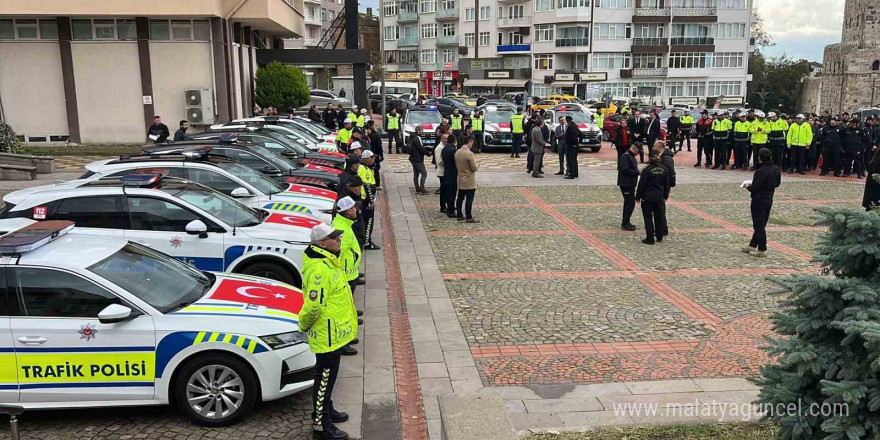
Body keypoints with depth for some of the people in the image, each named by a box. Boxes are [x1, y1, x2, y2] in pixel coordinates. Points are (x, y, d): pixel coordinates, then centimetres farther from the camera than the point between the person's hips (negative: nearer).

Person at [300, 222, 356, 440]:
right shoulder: (319, 269, -28)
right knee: (324, 378, 3)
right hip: (327, 336, -10)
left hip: (335, 333, 10)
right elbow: (313, 306, -28)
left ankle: (326, 410, 41)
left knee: (328, 376, 24)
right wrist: (304, 326, -11)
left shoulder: (329, 261, 6)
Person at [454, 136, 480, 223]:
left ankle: (459, 215, 21)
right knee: (469, 200, -2)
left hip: (460, 180, 8)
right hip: (469, 181, -8)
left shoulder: (457, 152, 3)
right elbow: (474, 168, -17)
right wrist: (477, 166, 3)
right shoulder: (469, 154, -20)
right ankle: (469, 218, 1)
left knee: (460, 198, 14)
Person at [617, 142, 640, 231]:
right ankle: (625, 224, -4)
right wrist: (637, 172, -22)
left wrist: (637, 171, 4)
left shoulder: (631, 156, 16)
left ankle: (626, 222, 24)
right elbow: (625, 170, -25)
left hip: (630, 184, 11)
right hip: (626, 184, -11)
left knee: (629, 202, 15)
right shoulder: (625, 156, -16)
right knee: (630, 203, -9)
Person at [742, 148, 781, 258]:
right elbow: (777, 183, 14)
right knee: (761, 224, 17)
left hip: (759, 200, -8)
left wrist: (748, 186, -4)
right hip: (769, 199, 8)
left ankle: (762, 250, 5)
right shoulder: (776, 169, 2)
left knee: (759, 225, 0)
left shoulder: (760, 171, -23)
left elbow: (754, 188, -24)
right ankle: (752, 246, 30)